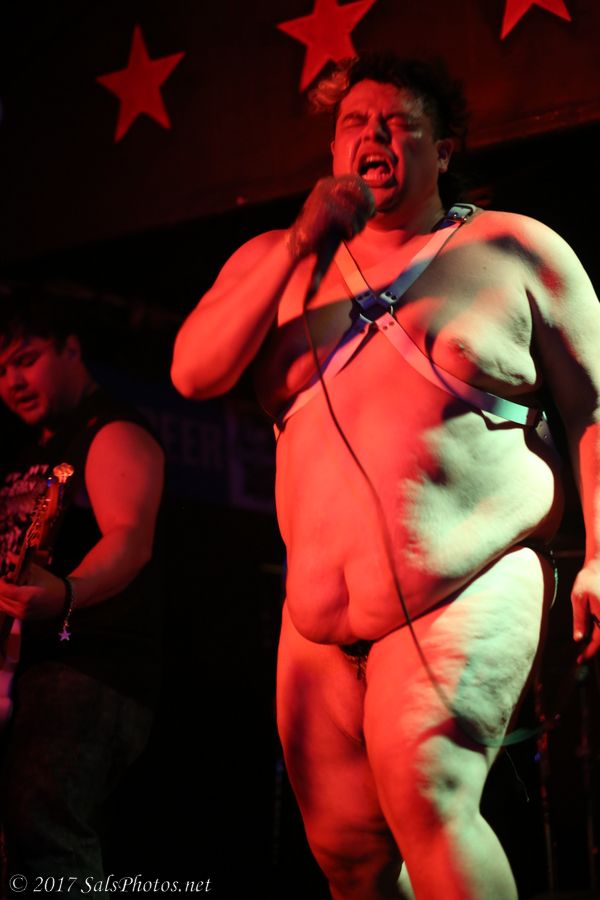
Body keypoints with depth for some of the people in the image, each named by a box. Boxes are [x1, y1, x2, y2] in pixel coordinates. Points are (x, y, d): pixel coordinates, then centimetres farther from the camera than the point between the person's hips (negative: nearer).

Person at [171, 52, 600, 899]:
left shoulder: (518, 250, 6)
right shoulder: (277, 260, 14)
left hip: (469, 588, -4)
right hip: (322, 609, 5)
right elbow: (194, 373, 0)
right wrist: (302, 242, -8)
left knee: (423, 795, -25)